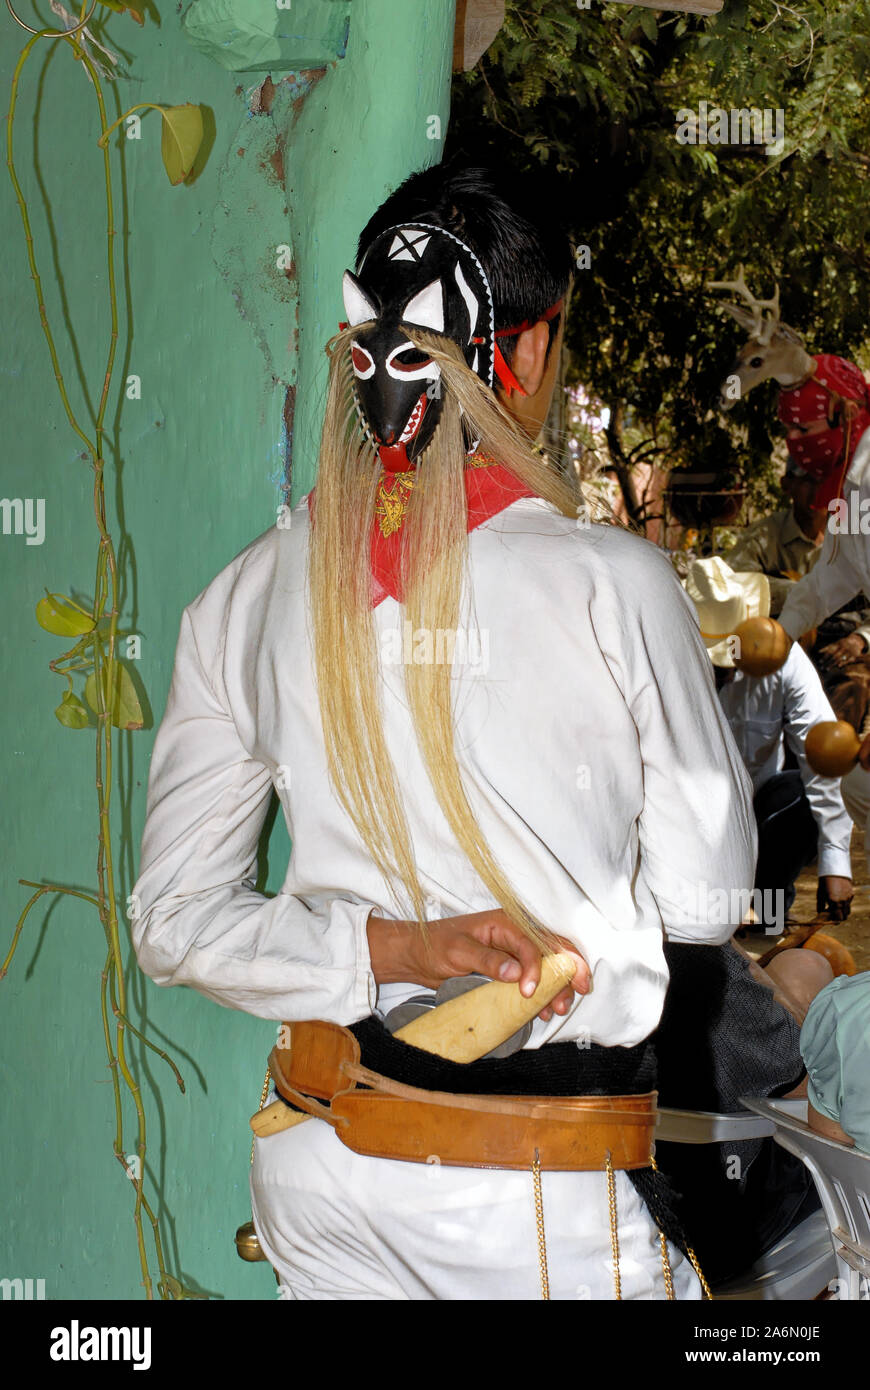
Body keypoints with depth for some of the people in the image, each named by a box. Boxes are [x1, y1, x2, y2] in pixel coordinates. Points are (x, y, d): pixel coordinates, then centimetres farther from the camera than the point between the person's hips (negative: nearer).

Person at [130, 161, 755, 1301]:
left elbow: (173, 924, -2)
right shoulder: (612, 580, -14)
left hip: (318, 1165, 5)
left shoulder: (244, 599, -3)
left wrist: (386, 947, -11)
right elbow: (704, 899, -4)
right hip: (545, 1204, -4)